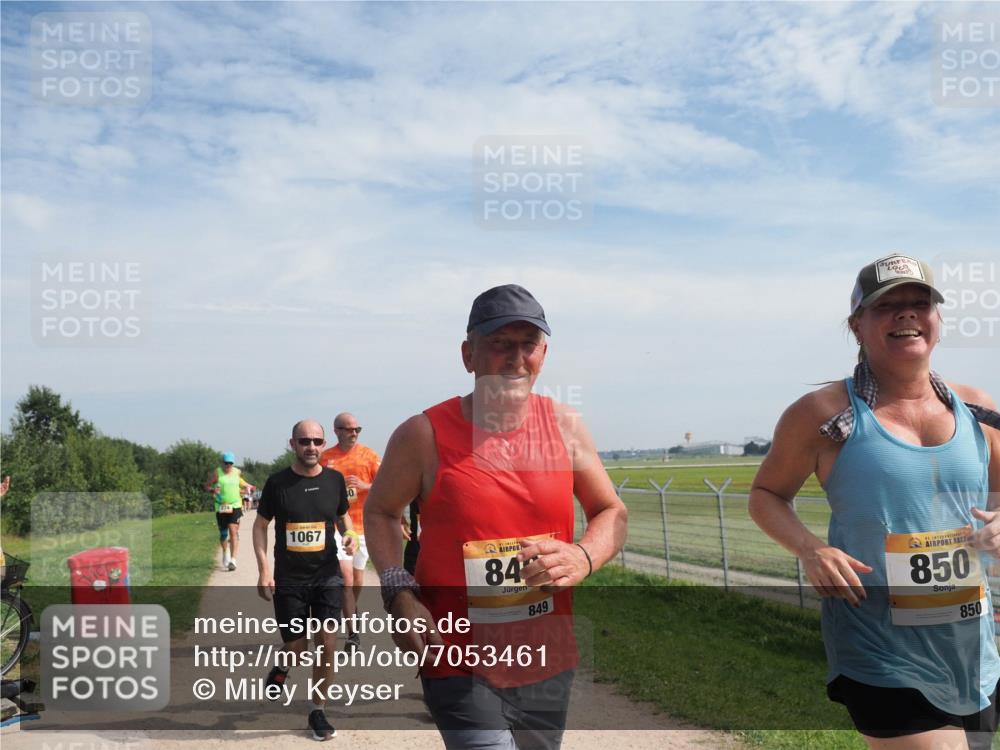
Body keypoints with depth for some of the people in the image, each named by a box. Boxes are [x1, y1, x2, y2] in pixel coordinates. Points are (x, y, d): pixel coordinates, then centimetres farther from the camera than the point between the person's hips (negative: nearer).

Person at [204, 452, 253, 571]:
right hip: (221, 507, 0)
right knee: (223, 533, 11)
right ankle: (225, 553, 40)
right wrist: (213, 490, -19)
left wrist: (246, 486, 15)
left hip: (235, 506, 0)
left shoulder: (237, 472, 7)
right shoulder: (217, 473, -3)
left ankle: (233, 560, -15)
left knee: (233, 531, -13)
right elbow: (206, 486, 0)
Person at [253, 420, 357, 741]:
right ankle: (282, 667, 42)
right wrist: (263, 569, -7)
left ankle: (318, 711, 15)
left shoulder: (334, 479, 0)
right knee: (296, 647, 5)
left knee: (327, 645, -4)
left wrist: (349, 533, -6)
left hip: (327, 576, 1)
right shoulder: (277, 482, -6)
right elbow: (260, 525, 2)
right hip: (288, 579, -1)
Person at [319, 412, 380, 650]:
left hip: (362, 524, 2)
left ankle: (350, 612, 42)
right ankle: (353, 631, -7)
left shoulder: (368, 455, 2)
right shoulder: (325, 457, 1)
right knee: (346, 574, -14)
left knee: (358, 577, 14)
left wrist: (364, 486, -17)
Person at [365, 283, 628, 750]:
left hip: (548, 662, 4)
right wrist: (398, 593, -10)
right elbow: (381, 511, 5)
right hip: (458, 663, -4)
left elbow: (612, 512, 7)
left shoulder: (565, 427, -2)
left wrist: (584, 557, -14)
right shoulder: (423, 435, -10)